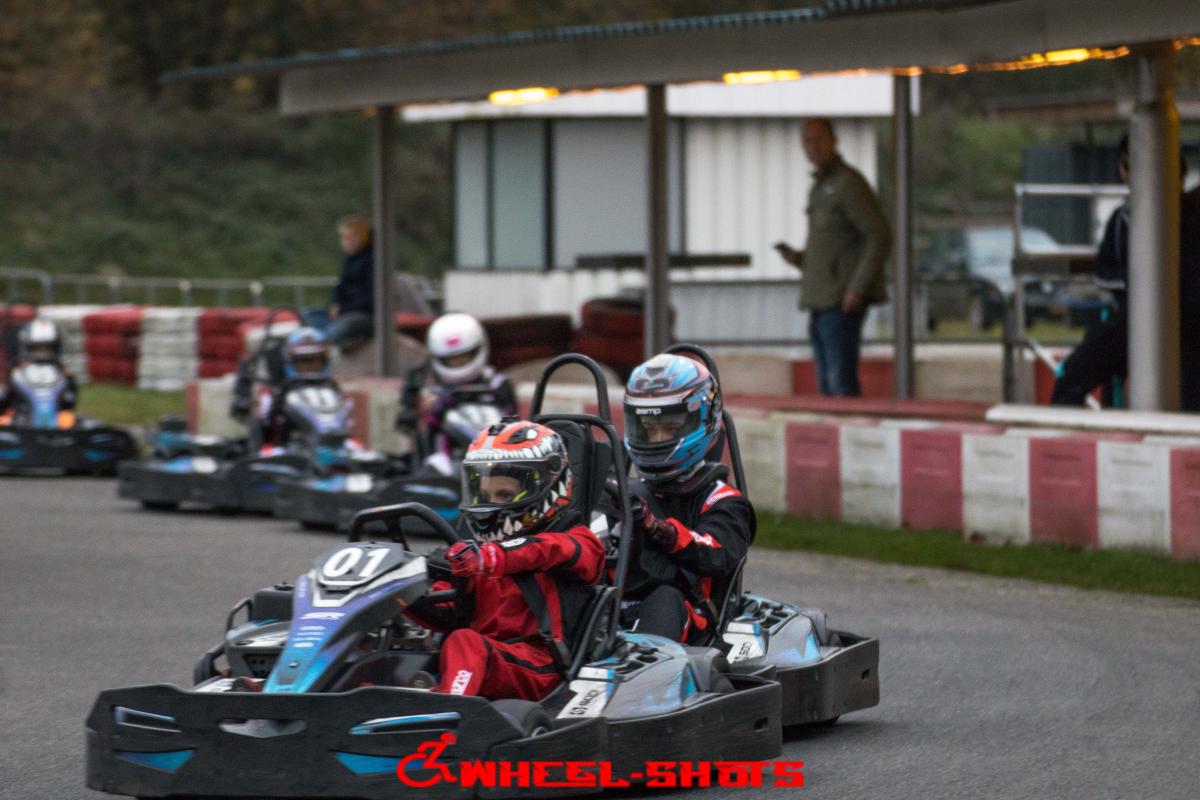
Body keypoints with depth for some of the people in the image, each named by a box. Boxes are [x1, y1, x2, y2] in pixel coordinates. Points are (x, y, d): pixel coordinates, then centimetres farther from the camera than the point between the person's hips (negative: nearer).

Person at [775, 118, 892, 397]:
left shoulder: (849, 182, -9)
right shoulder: (819, 187, 20)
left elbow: (879, 236, -16)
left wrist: (858, 288, -21)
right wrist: (797, 258, 8)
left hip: (844, 301, -9)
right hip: (822, 302, 9)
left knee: (842, 382, -14)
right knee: (827, 385, 7)